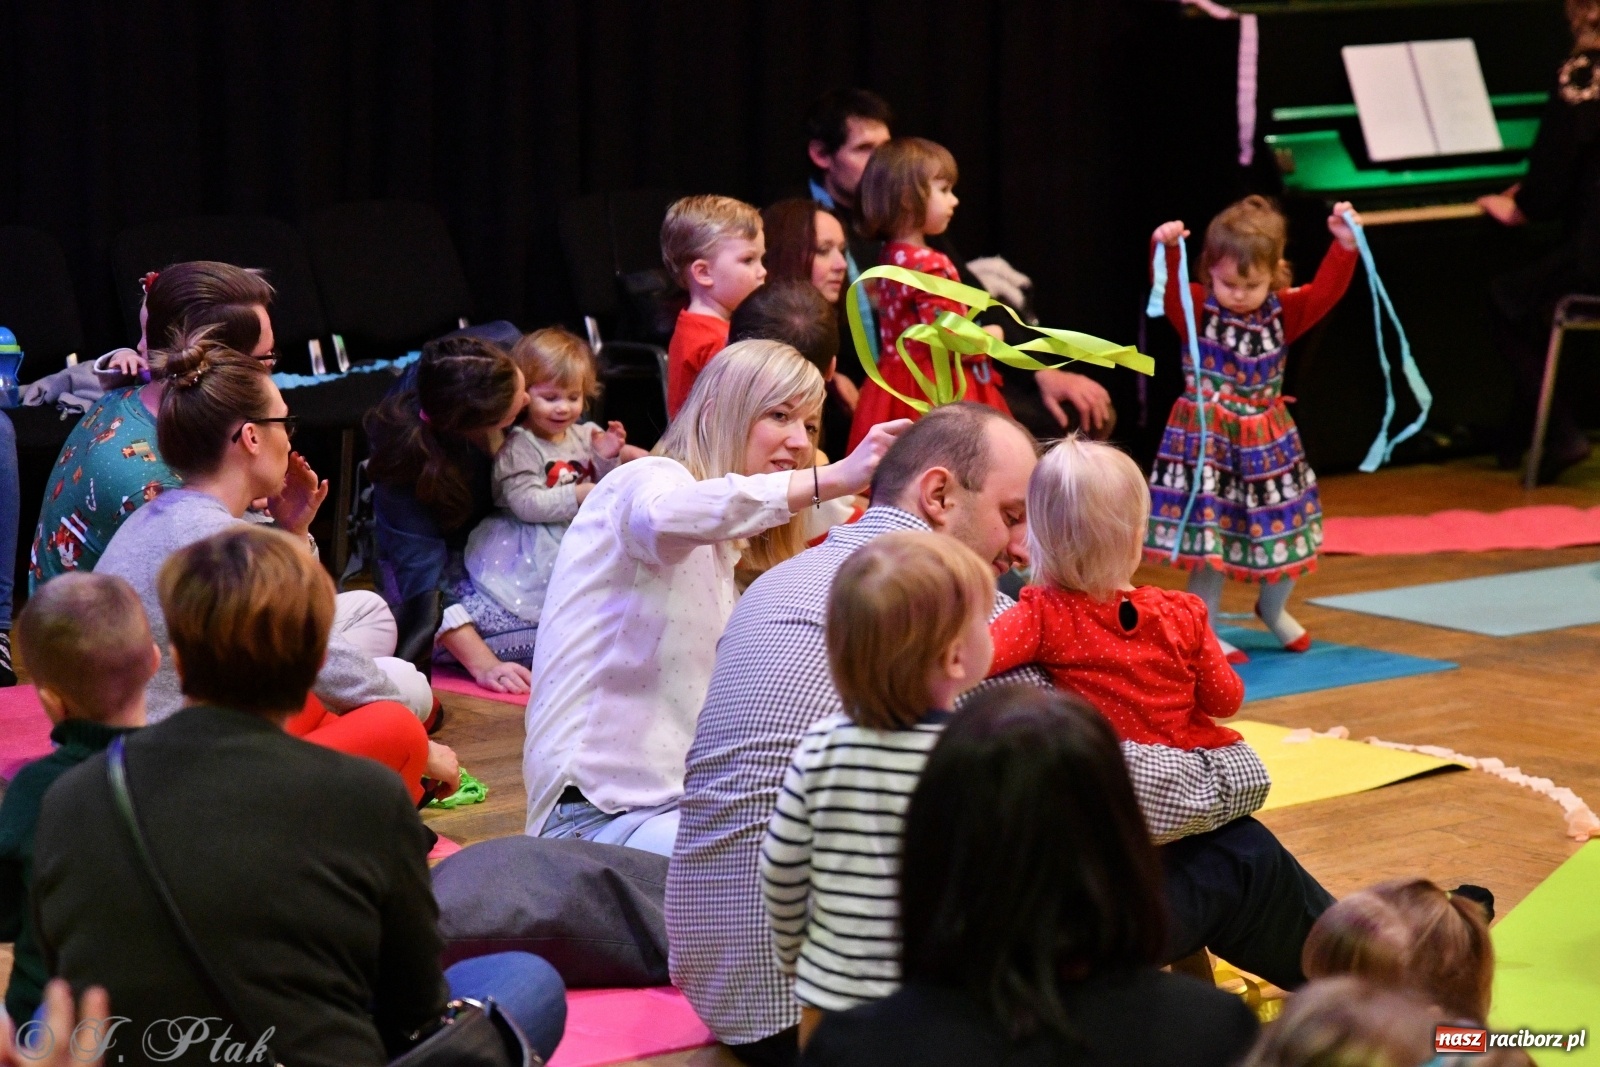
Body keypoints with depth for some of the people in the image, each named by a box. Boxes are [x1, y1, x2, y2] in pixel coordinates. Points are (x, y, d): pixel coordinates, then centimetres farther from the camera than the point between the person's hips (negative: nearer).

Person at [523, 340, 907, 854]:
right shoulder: (646, 479, -6)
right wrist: (836, 477, -43)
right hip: (600, 809, -9)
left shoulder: (723, 550, 22)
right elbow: (665, 514, -34)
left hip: (679, 800, 9)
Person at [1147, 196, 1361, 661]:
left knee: (1285, 531, 11)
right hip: (1206, 439, -3)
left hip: (1266, 443, 4)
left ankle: (1273, 609, 38)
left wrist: (1344, 247, -26)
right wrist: (1165, 249, -45)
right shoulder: (1196, 309, -8)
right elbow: (1167, 288, -25)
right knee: (1208, 539, -4)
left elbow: (1325, 291, -11)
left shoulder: (1283, 313, 0)